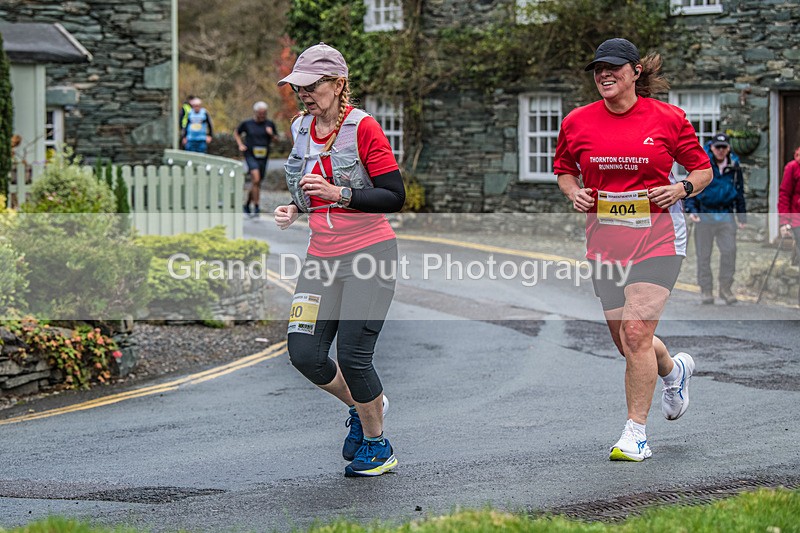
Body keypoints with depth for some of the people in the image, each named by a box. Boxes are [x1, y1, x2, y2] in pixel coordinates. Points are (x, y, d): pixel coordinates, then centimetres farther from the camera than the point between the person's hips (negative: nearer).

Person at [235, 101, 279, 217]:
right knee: (256, 179, -21)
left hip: (263, 157, 3)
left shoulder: (270, 124, 6)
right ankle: (256, 207, -21)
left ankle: (247, 204, 31)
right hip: (250, 155, -3)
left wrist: (272, 135, -10)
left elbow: (276, 140, 11)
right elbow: (236, 133, 16)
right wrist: (240, 145, 1)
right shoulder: (247, 124, 1)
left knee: (256, 183, 10)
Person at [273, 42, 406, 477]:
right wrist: (294, 209, 4)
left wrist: (340, 195, -24)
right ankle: (363, 406, 25)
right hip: (322, 257, 6)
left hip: (370, 254, -6)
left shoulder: (362, 128, -11)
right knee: (304, 354, -4)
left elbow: (394, 196, -14)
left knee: (352, 355, -11)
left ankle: (377, 445, 12)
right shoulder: (300, 129, 9)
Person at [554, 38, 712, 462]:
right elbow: (564, 169, 18)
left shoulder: (668, 118, -3)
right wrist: (573, 192, -2)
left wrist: (682, 188, -13)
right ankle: (674, 369, 45)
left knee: (636, 332, -16)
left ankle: (636, 433, -6)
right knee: (625, 342, 10)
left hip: (657, 236, -4)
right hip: (604, 240, 4)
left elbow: (703, 170, 6)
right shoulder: (577, 122, 3)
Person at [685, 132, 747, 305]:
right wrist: (691, 210, -11)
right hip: (705, 215, -2)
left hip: (726, 215, 2)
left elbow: (739, 193, 17)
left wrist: (742, 216, 15)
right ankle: (706, 290, 11)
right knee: (704, 255, 2)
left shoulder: (734, 167, 7)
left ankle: (725, 288, 3)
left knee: (729, 251, -9)